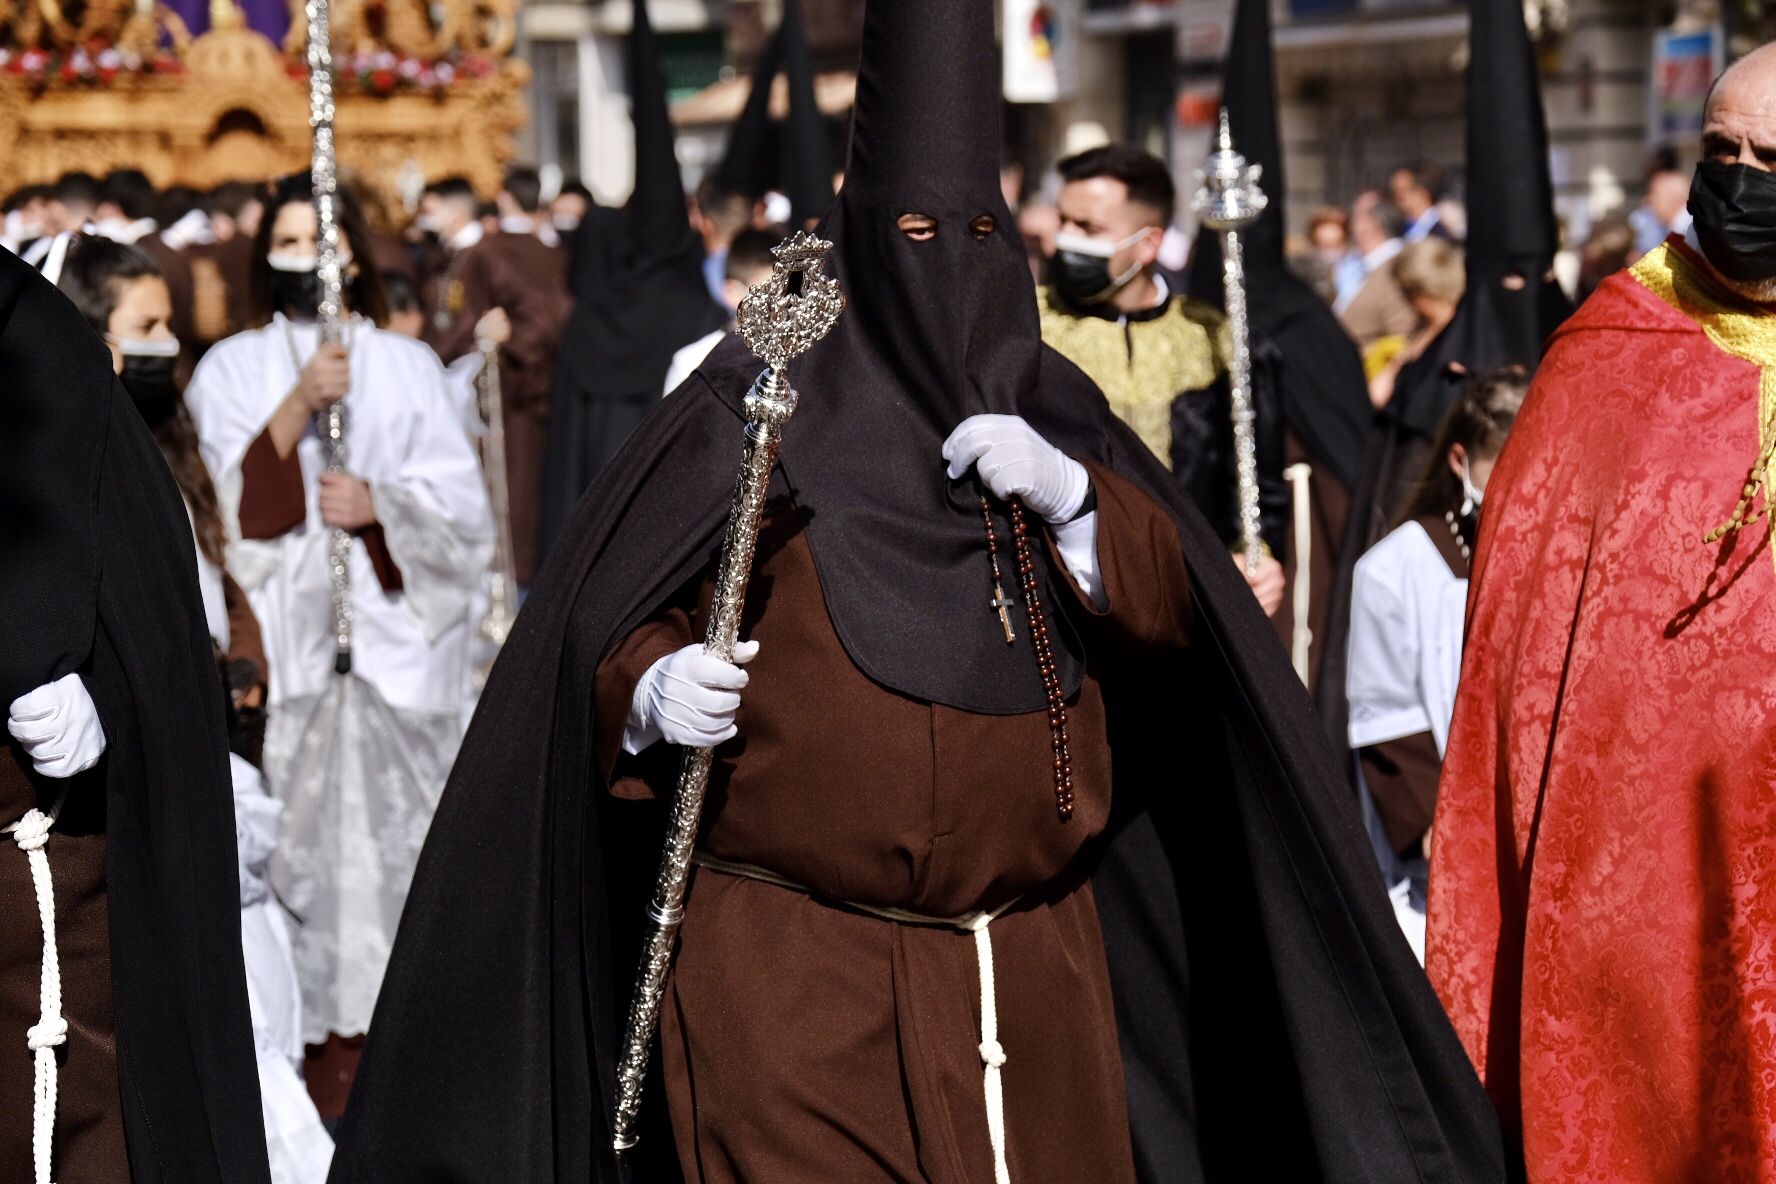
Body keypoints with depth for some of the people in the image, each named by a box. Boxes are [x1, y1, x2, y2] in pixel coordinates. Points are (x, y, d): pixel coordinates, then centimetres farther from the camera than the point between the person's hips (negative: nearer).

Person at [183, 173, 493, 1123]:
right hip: (287, 624, 0)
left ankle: (390, 1016, -2)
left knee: (389, 817, -6)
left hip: (396, 619, 0)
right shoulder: (233, 369, 12)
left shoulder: (408, 366, 12)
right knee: (308, 820, -7)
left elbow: (462, 503, 7)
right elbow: (233, 493, -2)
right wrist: (299, 405, -14)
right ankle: (328, 1032, -5)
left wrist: (378, 503, -10)